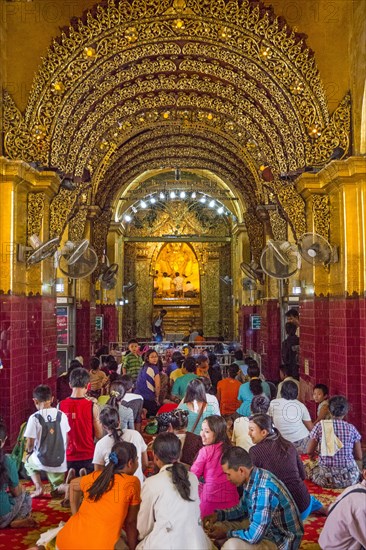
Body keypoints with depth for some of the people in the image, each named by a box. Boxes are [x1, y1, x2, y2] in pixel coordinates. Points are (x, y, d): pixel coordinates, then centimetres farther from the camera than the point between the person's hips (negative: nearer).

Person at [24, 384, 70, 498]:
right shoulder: (62, 415, -1)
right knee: (57, 490, 28)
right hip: (60, 461, 4)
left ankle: (38, 487, 10)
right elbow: (66, 438, 7)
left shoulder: (34, 418, -13)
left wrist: (28, 452, 14)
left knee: (28, 463, 31)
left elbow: (30, 443, -9)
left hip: (42, 460, -4)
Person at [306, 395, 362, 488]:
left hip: (326, 479, -3)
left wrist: (314, 454, 23)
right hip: (349, 479, 3)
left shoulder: (320, 426, -5)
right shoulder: (351, 428, -2)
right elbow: (359, 457, 3)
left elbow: (309, 452, 0)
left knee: (308, 466, 25)